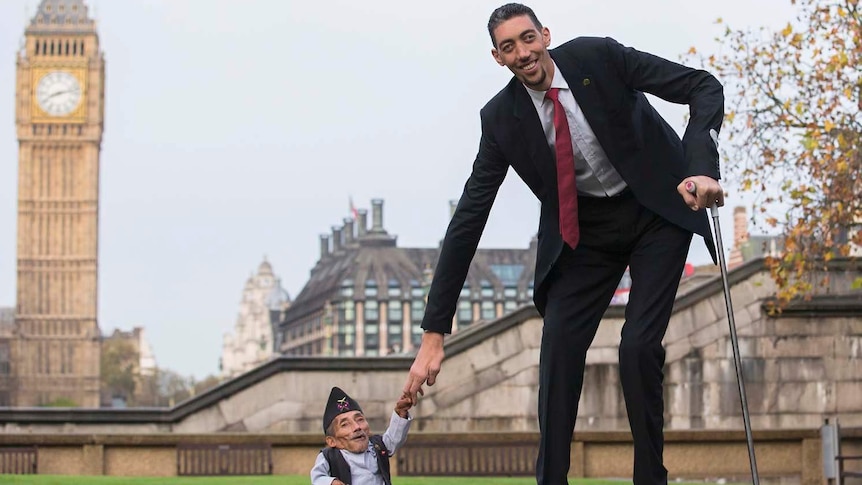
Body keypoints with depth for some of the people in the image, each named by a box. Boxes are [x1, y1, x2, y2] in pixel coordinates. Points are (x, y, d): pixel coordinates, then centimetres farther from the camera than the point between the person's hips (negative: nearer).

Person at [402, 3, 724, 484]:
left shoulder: (598, 56, -20)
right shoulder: (502, 118, -12)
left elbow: (705, 88, -19)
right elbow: (469, 218, -12)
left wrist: (704, 170, -37)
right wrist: (434, 332, -16)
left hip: (656, 210, -3)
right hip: (584, 229, 3)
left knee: (640, 345, -15)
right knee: (560, 346, -11)